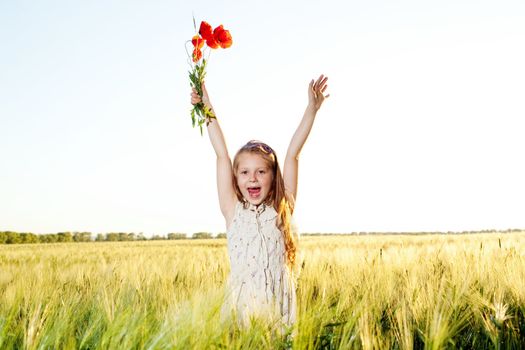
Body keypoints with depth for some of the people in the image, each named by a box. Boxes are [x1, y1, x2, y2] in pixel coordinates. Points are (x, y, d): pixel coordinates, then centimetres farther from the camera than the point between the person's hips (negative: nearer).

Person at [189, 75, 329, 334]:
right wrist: (209, 110, 7)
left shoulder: (281, 210, 5)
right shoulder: (233, 211, 4)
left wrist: (311, 110, 1)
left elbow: (292, 154, 2)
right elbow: (222, 156, 4)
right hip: (240, 307, 0)